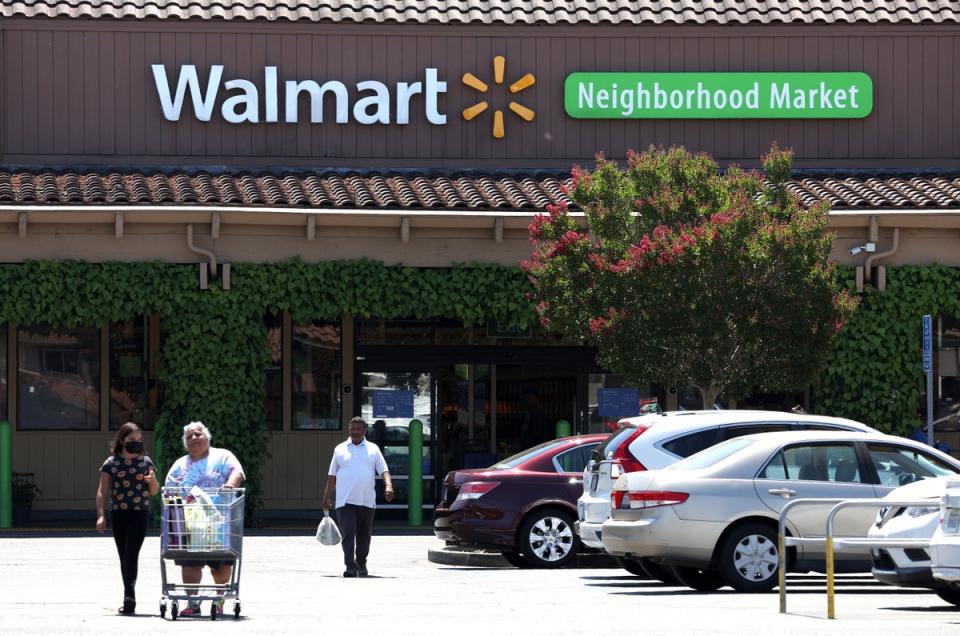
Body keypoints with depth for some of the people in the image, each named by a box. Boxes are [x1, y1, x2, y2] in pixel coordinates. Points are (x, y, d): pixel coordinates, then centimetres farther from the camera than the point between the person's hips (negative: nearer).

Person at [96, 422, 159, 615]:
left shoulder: (145, 462, 6)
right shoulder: (111, 463, 5)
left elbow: (153, 492, 11)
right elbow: (102, 492, 4)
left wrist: (152, 480, -11)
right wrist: (101, 515, -6)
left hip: (139, 513, -2)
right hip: (118, 513, 2)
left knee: (131, 554, -14)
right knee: (124, 557, 7)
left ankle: (129, 595, -18)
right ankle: (129, 598, 15)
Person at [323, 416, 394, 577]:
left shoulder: (373, 449, 10)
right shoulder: (340, 449, 11)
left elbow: (384, 470, 3)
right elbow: (332, 475, 13)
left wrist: (388, 486, -16)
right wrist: (327, 497, 10)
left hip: (367, 501, 1)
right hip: (345, 501, -1)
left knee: (364, 535, 9)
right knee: (348, 534, -12)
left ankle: (361, 564, 25)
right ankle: (350, 567, -17)